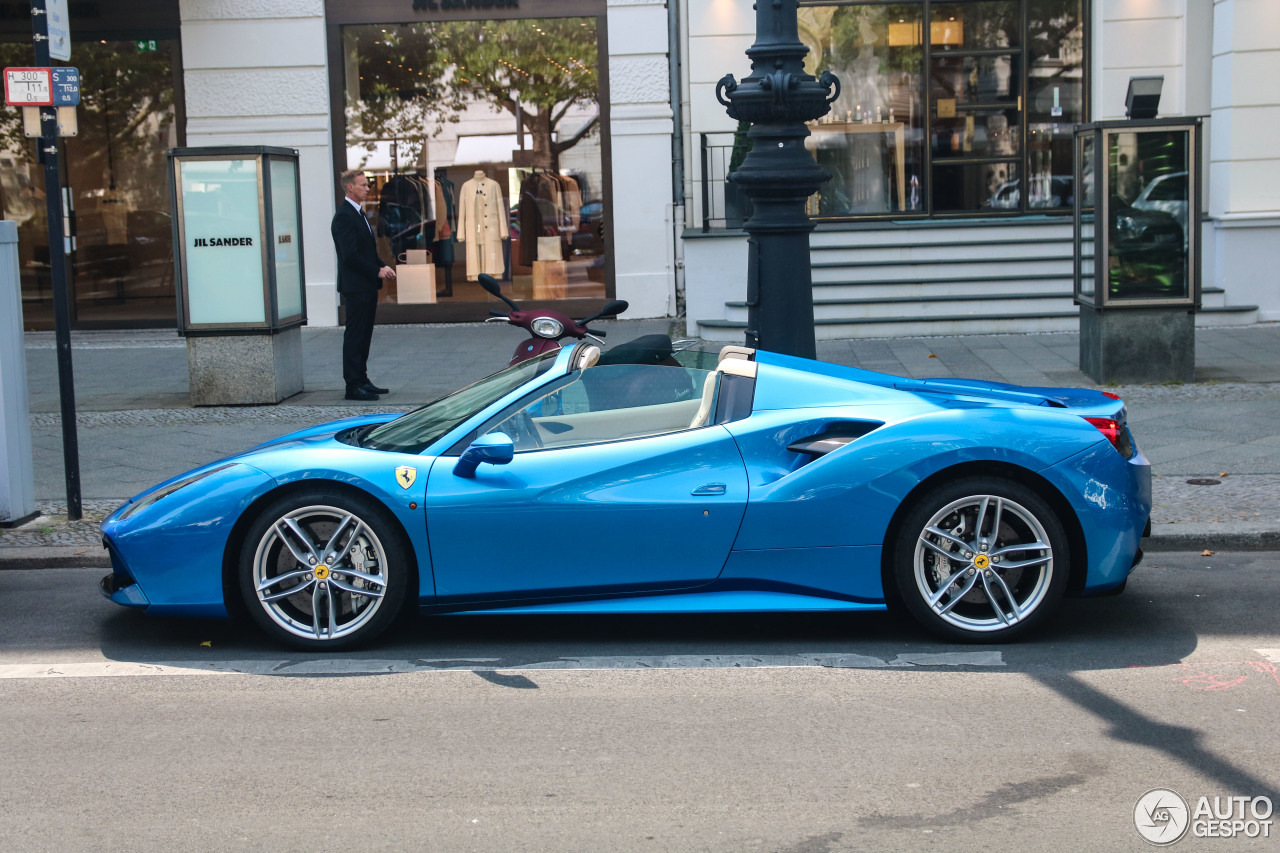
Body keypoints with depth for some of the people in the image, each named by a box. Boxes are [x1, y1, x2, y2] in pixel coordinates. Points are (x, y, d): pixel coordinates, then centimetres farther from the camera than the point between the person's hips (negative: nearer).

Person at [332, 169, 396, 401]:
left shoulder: (358, 213, 17)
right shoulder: (344, 216, -15)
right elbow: (350, 255, -21)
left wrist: (381, 268, 6)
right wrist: (377, 270, -17)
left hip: (367, 285, 10)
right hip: (355, 286, -10)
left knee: (364, 335, 13)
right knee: (354, 336, -6)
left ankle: (362, 380, 19)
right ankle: (353, 385, -4)